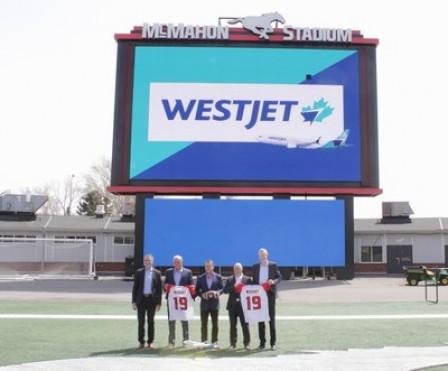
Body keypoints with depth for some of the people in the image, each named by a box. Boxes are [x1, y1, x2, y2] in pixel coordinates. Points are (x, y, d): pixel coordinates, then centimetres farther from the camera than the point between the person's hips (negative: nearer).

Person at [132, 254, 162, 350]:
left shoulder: (157, 273, 3)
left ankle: (150, 342, 13)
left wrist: (159, 303, -2)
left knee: (151, 322, 5)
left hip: (152, 299, -1)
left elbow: (159, 288, 2)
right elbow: (135, 287, 5)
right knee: (141, 322, 3)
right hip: (141, 299, 1)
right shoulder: (139, 272, 5)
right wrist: (134, 301, -1)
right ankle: (141, 342, 11)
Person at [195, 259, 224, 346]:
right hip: (204, 303, 0)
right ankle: (203, 341, 9)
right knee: (204, 324, 3)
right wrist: (202, 295, -12)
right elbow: (197, 290, 6)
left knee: (215, 324, 5)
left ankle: (214, 341, 12)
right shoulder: (200, 278, 5)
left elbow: (222, 288, 4)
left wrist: (217, 292, -15)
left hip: (214, 303, 0)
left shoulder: (218, 277, 4)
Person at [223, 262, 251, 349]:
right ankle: (233, 344, 12)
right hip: (233, 305, 1)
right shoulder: (230, 280, 9)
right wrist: (234, 287, -15)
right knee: (233, 325, 5)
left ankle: (246, 343, 8)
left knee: (245, 325, 0)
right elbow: (225, 290, -3)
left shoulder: (247, 279, 6)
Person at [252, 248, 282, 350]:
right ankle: (262, 342, 10)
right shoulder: (255, 267, 10)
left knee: (271, 318, 0)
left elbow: (279, 277, 5)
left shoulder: (273, 265, 4)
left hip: (270, 294, -2)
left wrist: (274, 281, -16)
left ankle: (273, 343, 6)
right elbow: (253, 281, 12)